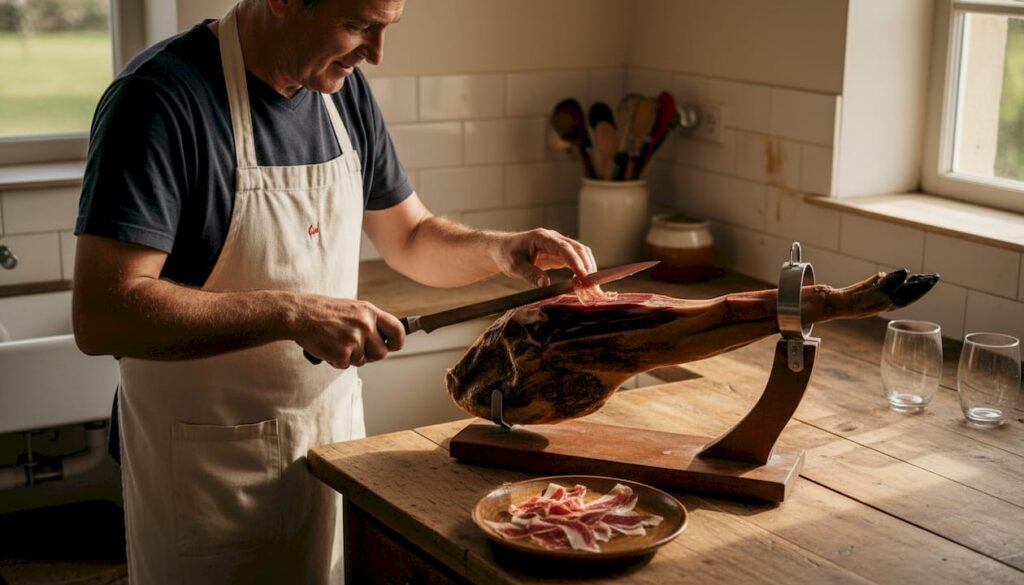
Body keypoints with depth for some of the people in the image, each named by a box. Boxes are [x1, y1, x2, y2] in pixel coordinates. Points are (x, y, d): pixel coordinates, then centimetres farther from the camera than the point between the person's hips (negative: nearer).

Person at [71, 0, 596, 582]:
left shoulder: (344, 88, 2)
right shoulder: (159, 97, -20)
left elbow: (411, 237, 14)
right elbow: (101, 317, -27)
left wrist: (500, 249, -5)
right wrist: (292, 314, -31)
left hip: (335, 437, 7)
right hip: (211, 471, -6)